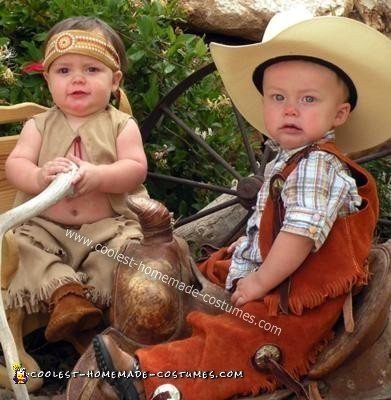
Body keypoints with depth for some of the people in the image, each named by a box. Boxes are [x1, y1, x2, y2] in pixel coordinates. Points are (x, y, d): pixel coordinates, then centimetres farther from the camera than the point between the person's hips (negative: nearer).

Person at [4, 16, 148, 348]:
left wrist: (98, 176, -29)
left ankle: (84, 299, -26)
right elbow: (15, 166, -4)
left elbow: (136, 169, -10)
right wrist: (39, 177, -28)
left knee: (128, 245, -28)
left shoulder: (121, 125, 1)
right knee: (20, 246, -23)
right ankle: (64, 290, -31)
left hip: (108, 225, -1)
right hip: (45, 226, 2)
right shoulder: (39, 125, 6)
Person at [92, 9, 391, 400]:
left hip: (296, 301, -11)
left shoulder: (318, 164, -18)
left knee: (228, 344, -21)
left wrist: (261, 281, -20)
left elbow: (303, 232, -26)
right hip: (273, 283, 11)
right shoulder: (288, 160, 14)